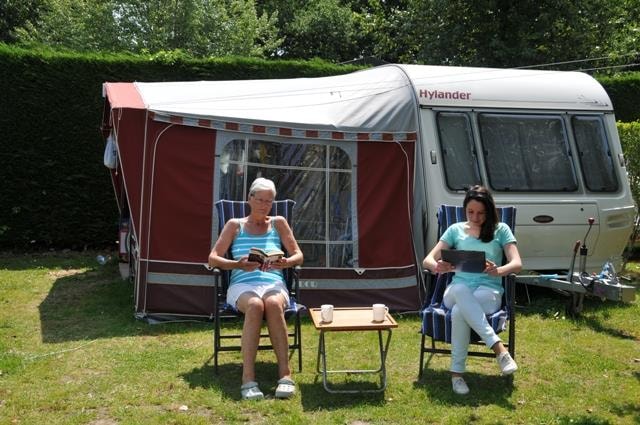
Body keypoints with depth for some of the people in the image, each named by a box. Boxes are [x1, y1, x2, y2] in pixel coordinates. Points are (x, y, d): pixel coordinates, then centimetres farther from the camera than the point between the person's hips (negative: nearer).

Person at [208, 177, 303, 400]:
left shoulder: (278, 223, 19)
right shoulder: (235, 225, 16)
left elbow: (298, 255, 13)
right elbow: (213, 258, 7)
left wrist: (285, 263, -11)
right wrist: (238, 264, -13)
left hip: (273, 284, 1)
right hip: (242, 285, -1)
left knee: (273, 304, -38)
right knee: (255, 305, -38)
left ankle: (285, 374, -38)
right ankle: (248, 379, -41)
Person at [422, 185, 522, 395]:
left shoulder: (501, 230, 8)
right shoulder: (455, 230, 12)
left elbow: (517, 264, -5)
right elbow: (427, 260, 5)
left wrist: (498, 271, -30)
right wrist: (437, 266, -22)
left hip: (489, 291, -2)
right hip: (456, 292, 2)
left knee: (459, 312, -38)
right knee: (460, 289, -40)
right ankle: (499, 348, -44)